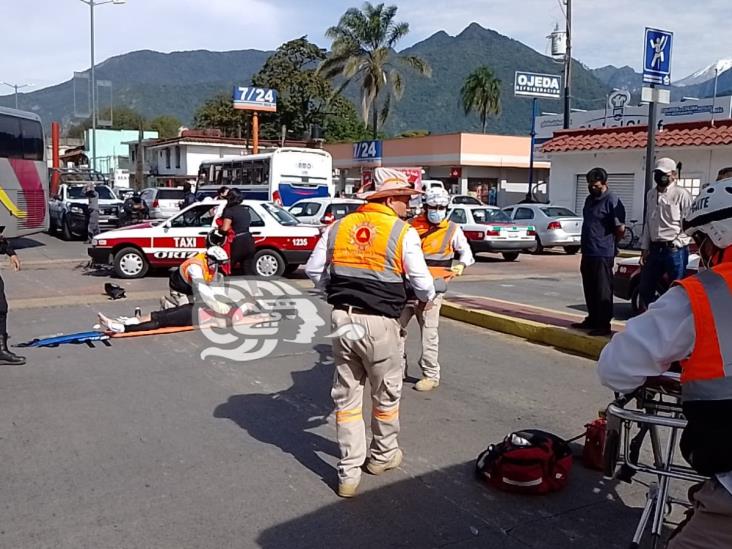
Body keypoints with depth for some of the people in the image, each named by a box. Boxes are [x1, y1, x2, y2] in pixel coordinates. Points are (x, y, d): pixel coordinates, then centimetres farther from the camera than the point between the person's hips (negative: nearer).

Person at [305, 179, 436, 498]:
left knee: (346, 397, 13)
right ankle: (383, 455, 36)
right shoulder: (402, 232, -5)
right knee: (386, 394, 18)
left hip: (342, 318, 4)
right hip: (379, 322, -4)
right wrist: (427, 298, 19)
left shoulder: (339, 226, 7)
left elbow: (313, 270, 10)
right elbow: (421, 280, -3)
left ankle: (349, 473, 17)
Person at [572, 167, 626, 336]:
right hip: (588, 252, 9)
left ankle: (604, 325, 0)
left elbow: (620, 228, -15)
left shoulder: (612, 201, -12)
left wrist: (610, 242, -1)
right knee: (590, 290, 15)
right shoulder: (590, 199, 16)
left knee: (603, 291, -5)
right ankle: (592, 319, 26)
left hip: (602, 254, -9)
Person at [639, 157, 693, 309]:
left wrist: (674, 244, -12)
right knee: (645, 289, 12)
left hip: (675, 250, -7)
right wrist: (644, 248, 13)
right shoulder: (651, 194, 13)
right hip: (655, 249, 7)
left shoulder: (681, 194, -7)